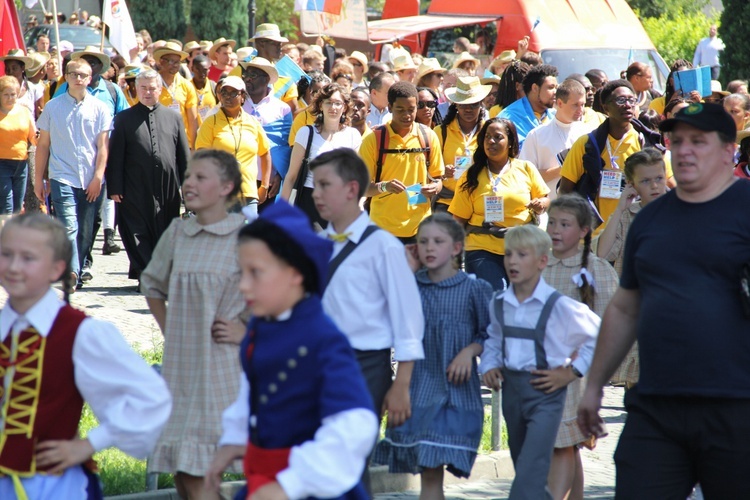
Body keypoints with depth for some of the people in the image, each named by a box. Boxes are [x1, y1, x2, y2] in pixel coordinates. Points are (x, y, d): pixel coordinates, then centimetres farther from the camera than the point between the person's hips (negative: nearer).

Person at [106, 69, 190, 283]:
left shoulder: (173, 118, 13)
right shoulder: (125, 119, 7)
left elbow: (184, 156, 12)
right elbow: (115, 156, 3)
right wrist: (115, 188, -5)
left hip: (167, 191, 2)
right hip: (135, 191, -2)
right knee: (138, 234, -4)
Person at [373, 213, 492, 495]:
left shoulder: (474, 289, -1)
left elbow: (490, 335, 4)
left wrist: (470, 350, -15)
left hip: (456, 391, -3)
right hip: (418, 387, 3)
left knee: (431, 472, -9)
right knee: (430, 473, 6)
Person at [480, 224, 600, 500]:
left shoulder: (559, 306, -13)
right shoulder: (498, 304, 4)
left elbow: (598, 336, -6)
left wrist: (570, 372, -8)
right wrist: (489, 366, 4)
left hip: (545, 390, -6)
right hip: (511, 388, 6)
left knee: (531, 471, -14)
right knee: (523, 465, 17)